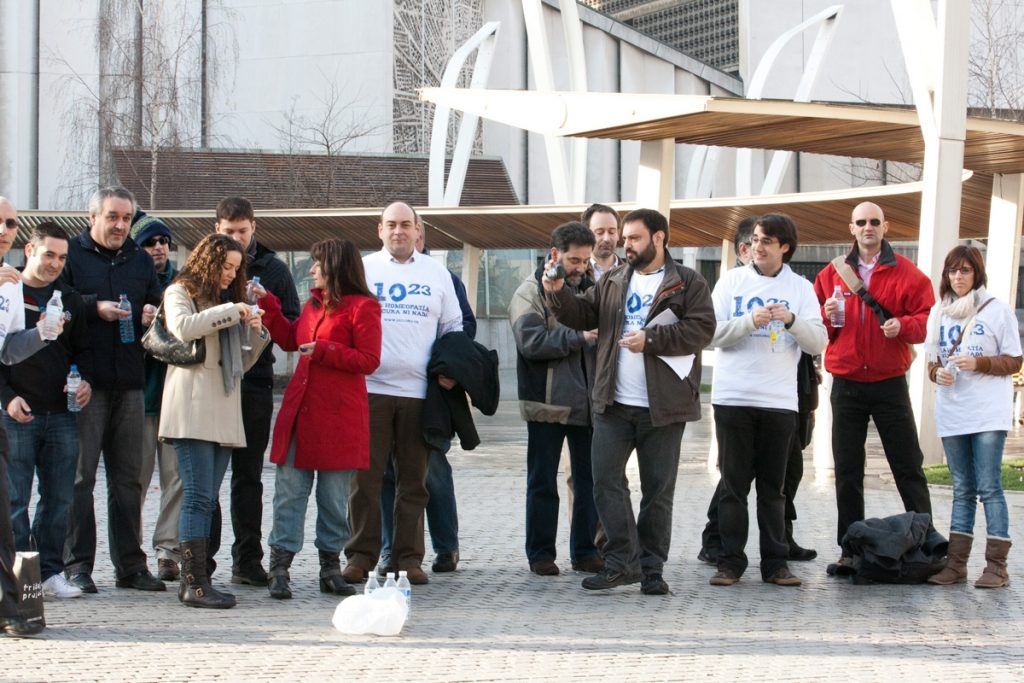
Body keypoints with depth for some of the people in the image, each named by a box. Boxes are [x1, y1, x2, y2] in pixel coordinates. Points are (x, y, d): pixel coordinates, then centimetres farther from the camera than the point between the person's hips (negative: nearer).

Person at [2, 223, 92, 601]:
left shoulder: (70, 300, 14)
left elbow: (82, 349, 20)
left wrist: (85, 380, 0)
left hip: (61, 414, 4)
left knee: (59, 498, 5)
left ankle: (50, 572, 12)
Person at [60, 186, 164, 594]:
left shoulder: (141, 260, 17)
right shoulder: (71, 254, 1)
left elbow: (157, 302, 20)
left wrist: (152, 313, -2)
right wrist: (95, 307, -18)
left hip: (130, 383, 5)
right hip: (86, 381, -5)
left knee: (127, 477, 8)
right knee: (81, 476, -4)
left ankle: (130, 565, 13)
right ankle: (77, 564, 1)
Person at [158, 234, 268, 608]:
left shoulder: (226, 302, 26)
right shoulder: (180, 292, 6)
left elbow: (240, 364, 25)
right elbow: (182, 327, -17)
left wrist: (257, 335, 7)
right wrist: (231, 311, -13)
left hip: (224, 412, 7)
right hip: (192, 408, -7)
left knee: (206, 500, 4)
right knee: (198, 496, -13)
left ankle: (194, 579, 4)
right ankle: (195, 582, -16)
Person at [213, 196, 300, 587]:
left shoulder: (273, 269, 7)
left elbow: (294, 325, 5)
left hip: (254, 383, 1)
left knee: (248, 475, 7)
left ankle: (247, 560, 12)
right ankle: (202, 555, 6)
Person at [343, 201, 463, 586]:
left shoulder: (437, 274, 13)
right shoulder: (362, 269, 8)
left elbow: (454, 328, 18)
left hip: (419, 391, 2)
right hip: (370, 388, -2)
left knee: (413, 480, 4)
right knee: (365, 477, -2)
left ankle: (408, 557, 10)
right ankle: (361, 554, 4)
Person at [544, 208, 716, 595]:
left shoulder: (688, 284, -1)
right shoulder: (612, 282, 15)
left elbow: (701, 329, -12)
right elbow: (581, 315, 10)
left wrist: (651, 339, -17)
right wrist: (557, 294, -8)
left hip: (662, 406, -4)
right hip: (613, 403, 4)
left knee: (658, 489, 4)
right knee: (606, 480, -2)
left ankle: (651, 568, 12)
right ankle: (622, 561, 4)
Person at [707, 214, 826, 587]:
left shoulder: (801, 288, 7)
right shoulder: (732, 280, 5)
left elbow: (818, 342, -1)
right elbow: (712, 332, -2)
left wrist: (792, 320, -17)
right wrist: (750, 321, -17)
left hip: (779, 401, 1)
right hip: (732, 398, 0)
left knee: (773, 487, 6)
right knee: (734, 485, 2)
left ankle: (775, 563, 9)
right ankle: (730, 561, 6)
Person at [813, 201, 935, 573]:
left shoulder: (907, 273, 1)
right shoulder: (831, 274, 8)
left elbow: (928, 318, -3)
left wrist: (903, 325, -21)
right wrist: (827, 316, -11)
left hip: (890, 383, -2)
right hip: (846, 385, 2)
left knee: (908, 466, 1)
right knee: (847, 472, 5)